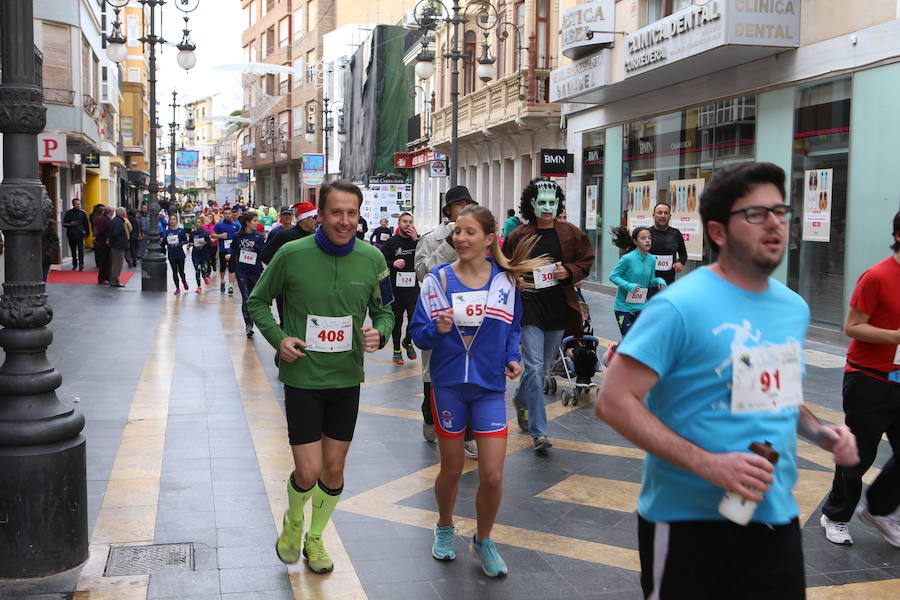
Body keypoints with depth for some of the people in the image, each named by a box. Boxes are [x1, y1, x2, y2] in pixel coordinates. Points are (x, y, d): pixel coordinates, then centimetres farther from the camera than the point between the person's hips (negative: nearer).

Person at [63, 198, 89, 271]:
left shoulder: (83, 213, 5)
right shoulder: (68, 213, 5)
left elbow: (86, 224, 12)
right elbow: (64, 223, 5)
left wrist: (86, 233, 9)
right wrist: (70, 224, -16)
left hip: (80, 235, -2)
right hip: (71, 235, 2)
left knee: (81, 250, -12)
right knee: (73, 251, 8)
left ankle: (81, 264, -14)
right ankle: (74, 265, 18)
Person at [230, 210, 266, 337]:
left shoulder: (259, 236, -2)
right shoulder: (238, 237, -1)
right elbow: (233, 253, 9)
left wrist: (255, 246, -22)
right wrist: (232, 270, 9)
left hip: (255, 272, 1)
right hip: (241, 272, -1)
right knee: (246, 298, -9)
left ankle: (249, 324, 27)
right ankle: (248, 325, -8)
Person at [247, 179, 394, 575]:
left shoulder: (372, 259, -4)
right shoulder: (292, 254, -11)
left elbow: (384, 310, 10)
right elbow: (257, 301, 3)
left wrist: (380, 333, -12)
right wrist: (278, 338, -13)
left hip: (347, 379, 3)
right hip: (302, 378, -3)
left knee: (334, 469, 12)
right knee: (308, 472, -5)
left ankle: (315, 538, 38)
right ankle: (293, 521, 30)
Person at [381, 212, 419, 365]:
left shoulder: (418, 240, 5)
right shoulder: (391, 242, 2)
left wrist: (416, 240, -12)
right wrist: (393, 264, -15)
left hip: (413, 288, 1)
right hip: (395, 288, 0)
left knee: (414, 318, -5)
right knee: (397, 320, 7)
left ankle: (408, 342, 24)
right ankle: (396, 350, 22)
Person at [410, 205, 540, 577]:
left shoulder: (505, 280, 0)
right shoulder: (438, 279, -5)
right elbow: (419, 333, -4)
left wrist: (512, 357, -5)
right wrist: (437, 330, -25)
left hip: (489, 387, 1)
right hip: (448, 384, -1)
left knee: (492, 476, -2)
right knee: (451, 470, 12)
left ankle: (483, 540, 24)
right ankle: (445, 528, 41)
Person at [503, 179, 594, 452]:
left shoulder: (571, 233, 3)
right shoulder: (518, 236, -2)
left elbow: (586, 261, 10)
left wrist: (569, 271, -8)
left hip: (559, 307, 3)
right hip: (529, 308, -3)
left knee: (543, 366, 16)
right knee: (535, 368, -10)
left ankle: (521, 399, 46)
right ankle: (538, 431, -5)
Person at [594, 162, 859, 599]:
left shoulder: (794, 308, 7)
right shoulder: (680, 307, -17)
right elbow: (613, 401, -20)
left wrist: (819, 432, 2)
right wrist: (708, 464, -25)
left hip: (777, 518, 6)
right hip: (690, 522, -6)